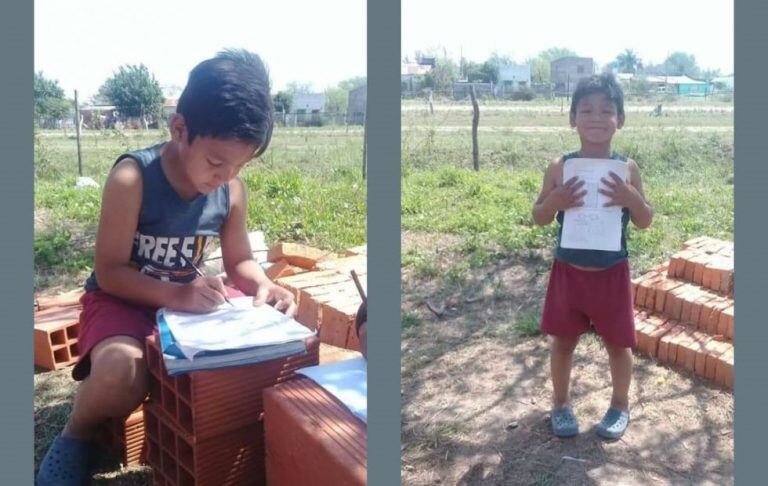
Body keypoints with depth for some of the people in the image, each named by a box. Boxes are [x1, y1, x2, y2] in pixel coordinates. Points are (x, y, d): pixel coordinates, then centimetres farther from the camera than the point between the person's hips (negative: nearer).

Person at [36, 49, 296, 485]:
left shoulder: (233, 191, -9)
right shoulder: (132, 178, -24)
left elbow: (240, 260, 4)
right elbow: (109, 273, -21)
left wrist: (264, 286, -19)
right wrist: (174, 294, -37)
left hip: (190, 298, 5)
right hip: (121, 298, -4)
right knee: (121, 375, -37)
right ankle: (77, 437, 1)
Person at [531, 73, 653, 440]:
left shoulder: (627, 169, -6)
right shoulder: (560, 167, -7)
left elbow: (645, 223, -1)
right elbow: (538, 218, -1)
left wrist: (632, 199, -21)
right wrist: (555, 201, -22)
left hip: (612, 273, 0)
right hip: (568, 271, 0)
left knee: (618, 343, 13)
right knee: (563, 340, 13)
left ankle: (620, 405, 36)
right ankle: (560, 403, 34)